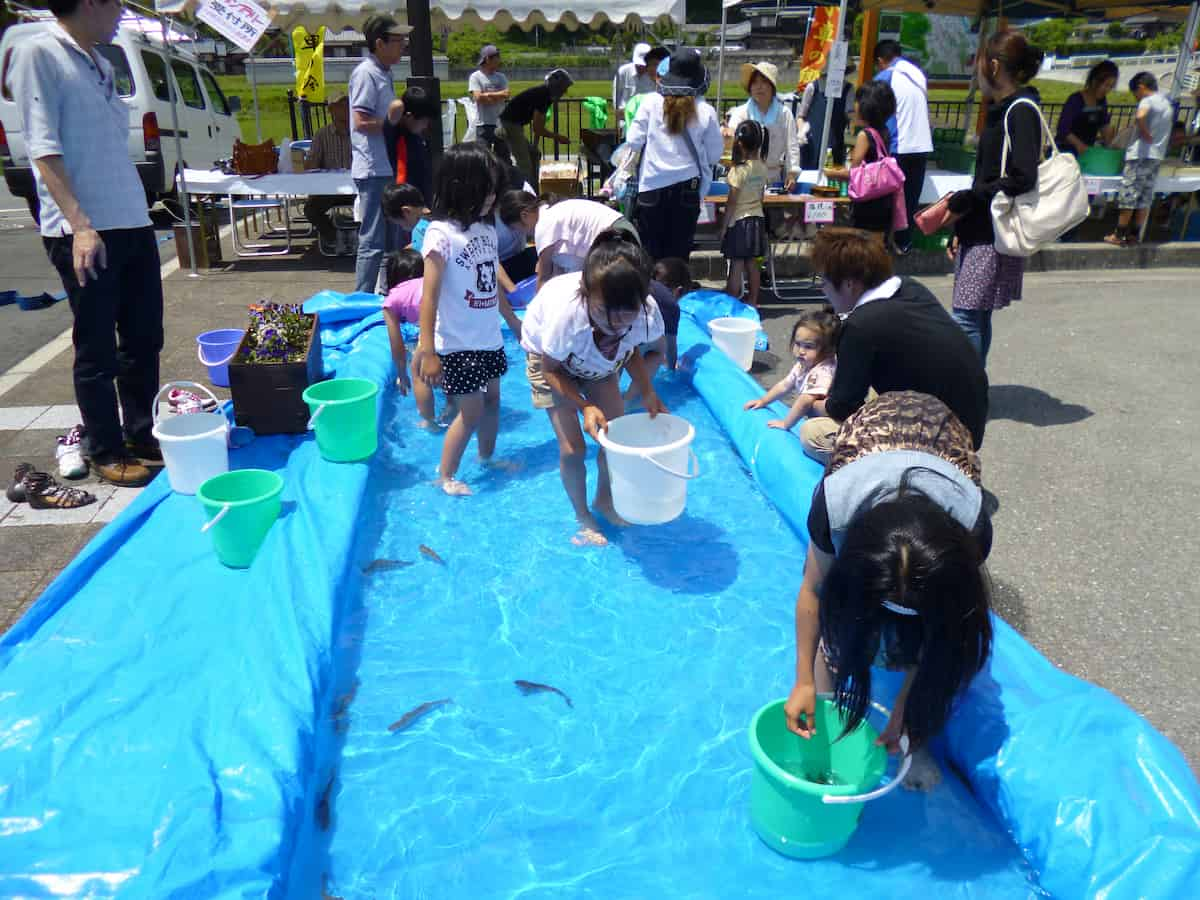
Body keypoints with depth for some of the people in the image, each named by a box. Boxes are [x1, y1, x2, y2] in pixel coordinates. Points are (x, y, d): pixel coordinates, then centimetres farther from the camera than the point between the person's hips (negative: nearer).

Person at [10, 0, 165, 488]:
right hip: (83, 232, -8)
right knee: (98, 350, 1)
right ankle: (105, 453, 13)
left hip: (133, 223, 8)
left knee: (144, 339, 13)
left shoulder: (100, 62, 17)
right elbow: (43, 148, -14)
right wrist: (80, 224, -23)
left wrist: (138, 213, 18)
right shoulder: (37, 53, -6)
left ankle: (141, 435, 27)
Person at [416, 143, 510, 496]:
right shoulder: (441, 234, -18)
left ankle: (487, 458, 38)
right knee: (471, 411, 0)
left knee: (492, 400, 17)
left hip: (489, 339, 7)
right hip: (458, 345, -7)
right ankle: (445, 475, 17)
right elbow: (429, 298, -19)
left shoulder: (487, 230, 3)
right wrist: (427, 352, -20)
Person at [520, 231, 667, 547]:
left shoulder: (647, 311, -33)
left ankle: (604, 500, 31)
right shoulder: (566, 313, -44)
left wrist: (647, 392, -22)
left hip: (599, 362, 4)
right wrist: (584, 406, -35)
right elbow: (551, 369, -23)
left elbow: (630, 350, -8)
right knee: (572, 449, -8)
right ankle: (582, 517, 20)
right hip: (550, 358, -3)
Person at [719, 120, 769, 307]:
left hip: (739, 221, -6)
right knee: (752, 263, 13)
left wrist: (723, 226, -8)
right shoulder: (762, 167, 2)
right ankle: (752, 301, 20)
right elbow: (761, 196, 10)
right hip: (757, 218, 6)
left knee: (736, 265, -3)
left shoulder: (739, 169, -17)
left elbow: (732, 202, -14)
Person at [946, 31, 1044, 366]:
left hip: (996, 233, -9)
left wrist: (961, 201, -15)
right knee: (977, 317, 12)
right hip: (979, 231, 9)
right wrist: (959, 229, 15)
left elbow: (1021, 179, -20)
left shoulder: (1021, 111, -11)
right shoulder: (1000, 110, 16)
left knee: (966, 318, -11)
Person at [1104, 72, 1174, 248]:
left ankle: (1119, 235, -2)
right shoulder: (1167, 104, 18)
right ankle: (1134, 235, 12)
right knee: (1145, 197, 9)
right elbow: (1167, 134, 23)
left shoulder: (1147, 100, -7)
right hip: (1157, 156, 8)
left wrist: (1145, 134, -18)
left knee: (1128, 195, -4)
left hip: (1141, 155, -8)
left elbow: (1140, 116, -31)